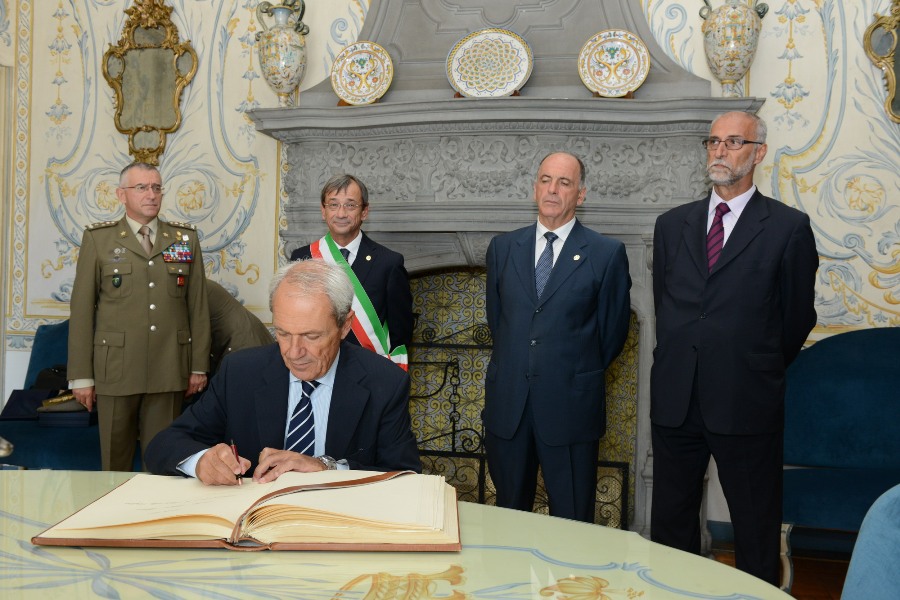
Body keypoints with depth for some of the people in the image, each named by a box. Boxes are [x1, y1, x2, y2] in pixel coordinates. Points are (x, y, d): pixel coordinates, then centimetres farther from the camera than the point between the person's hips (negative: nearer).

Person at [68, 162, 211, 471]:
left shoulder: (185, 238, 10)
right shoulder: (98, 239, 5)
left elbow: (198, 306, 9)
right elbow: (82, 309, 2)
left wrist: (199, 366, 5)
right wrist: (81, 375, -2)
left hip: (169, 373, 1)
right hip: (116, 369, -1)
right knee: (115, 462, 6)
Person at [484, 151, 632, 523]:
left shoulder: (607, 254, -3)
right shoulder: (502, 248, 8)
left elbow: (613, 329, 3)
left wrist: (580, 376, 7)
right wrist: (515, 364, 11)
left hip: (570, 405, -3)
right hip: (507, 404, 3)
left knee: (572, 521, 6)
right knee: (509, 515, 14)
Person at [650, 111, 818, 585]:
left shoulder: (788, 227, -3)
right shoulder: (671, 225, 9)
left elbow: (797, 316, 4)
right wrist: (682, 365, 13)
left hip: (746, 404, -4)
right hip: (675, 400, 4)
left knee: (756, 527, 8)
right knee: (670, 523, 14)